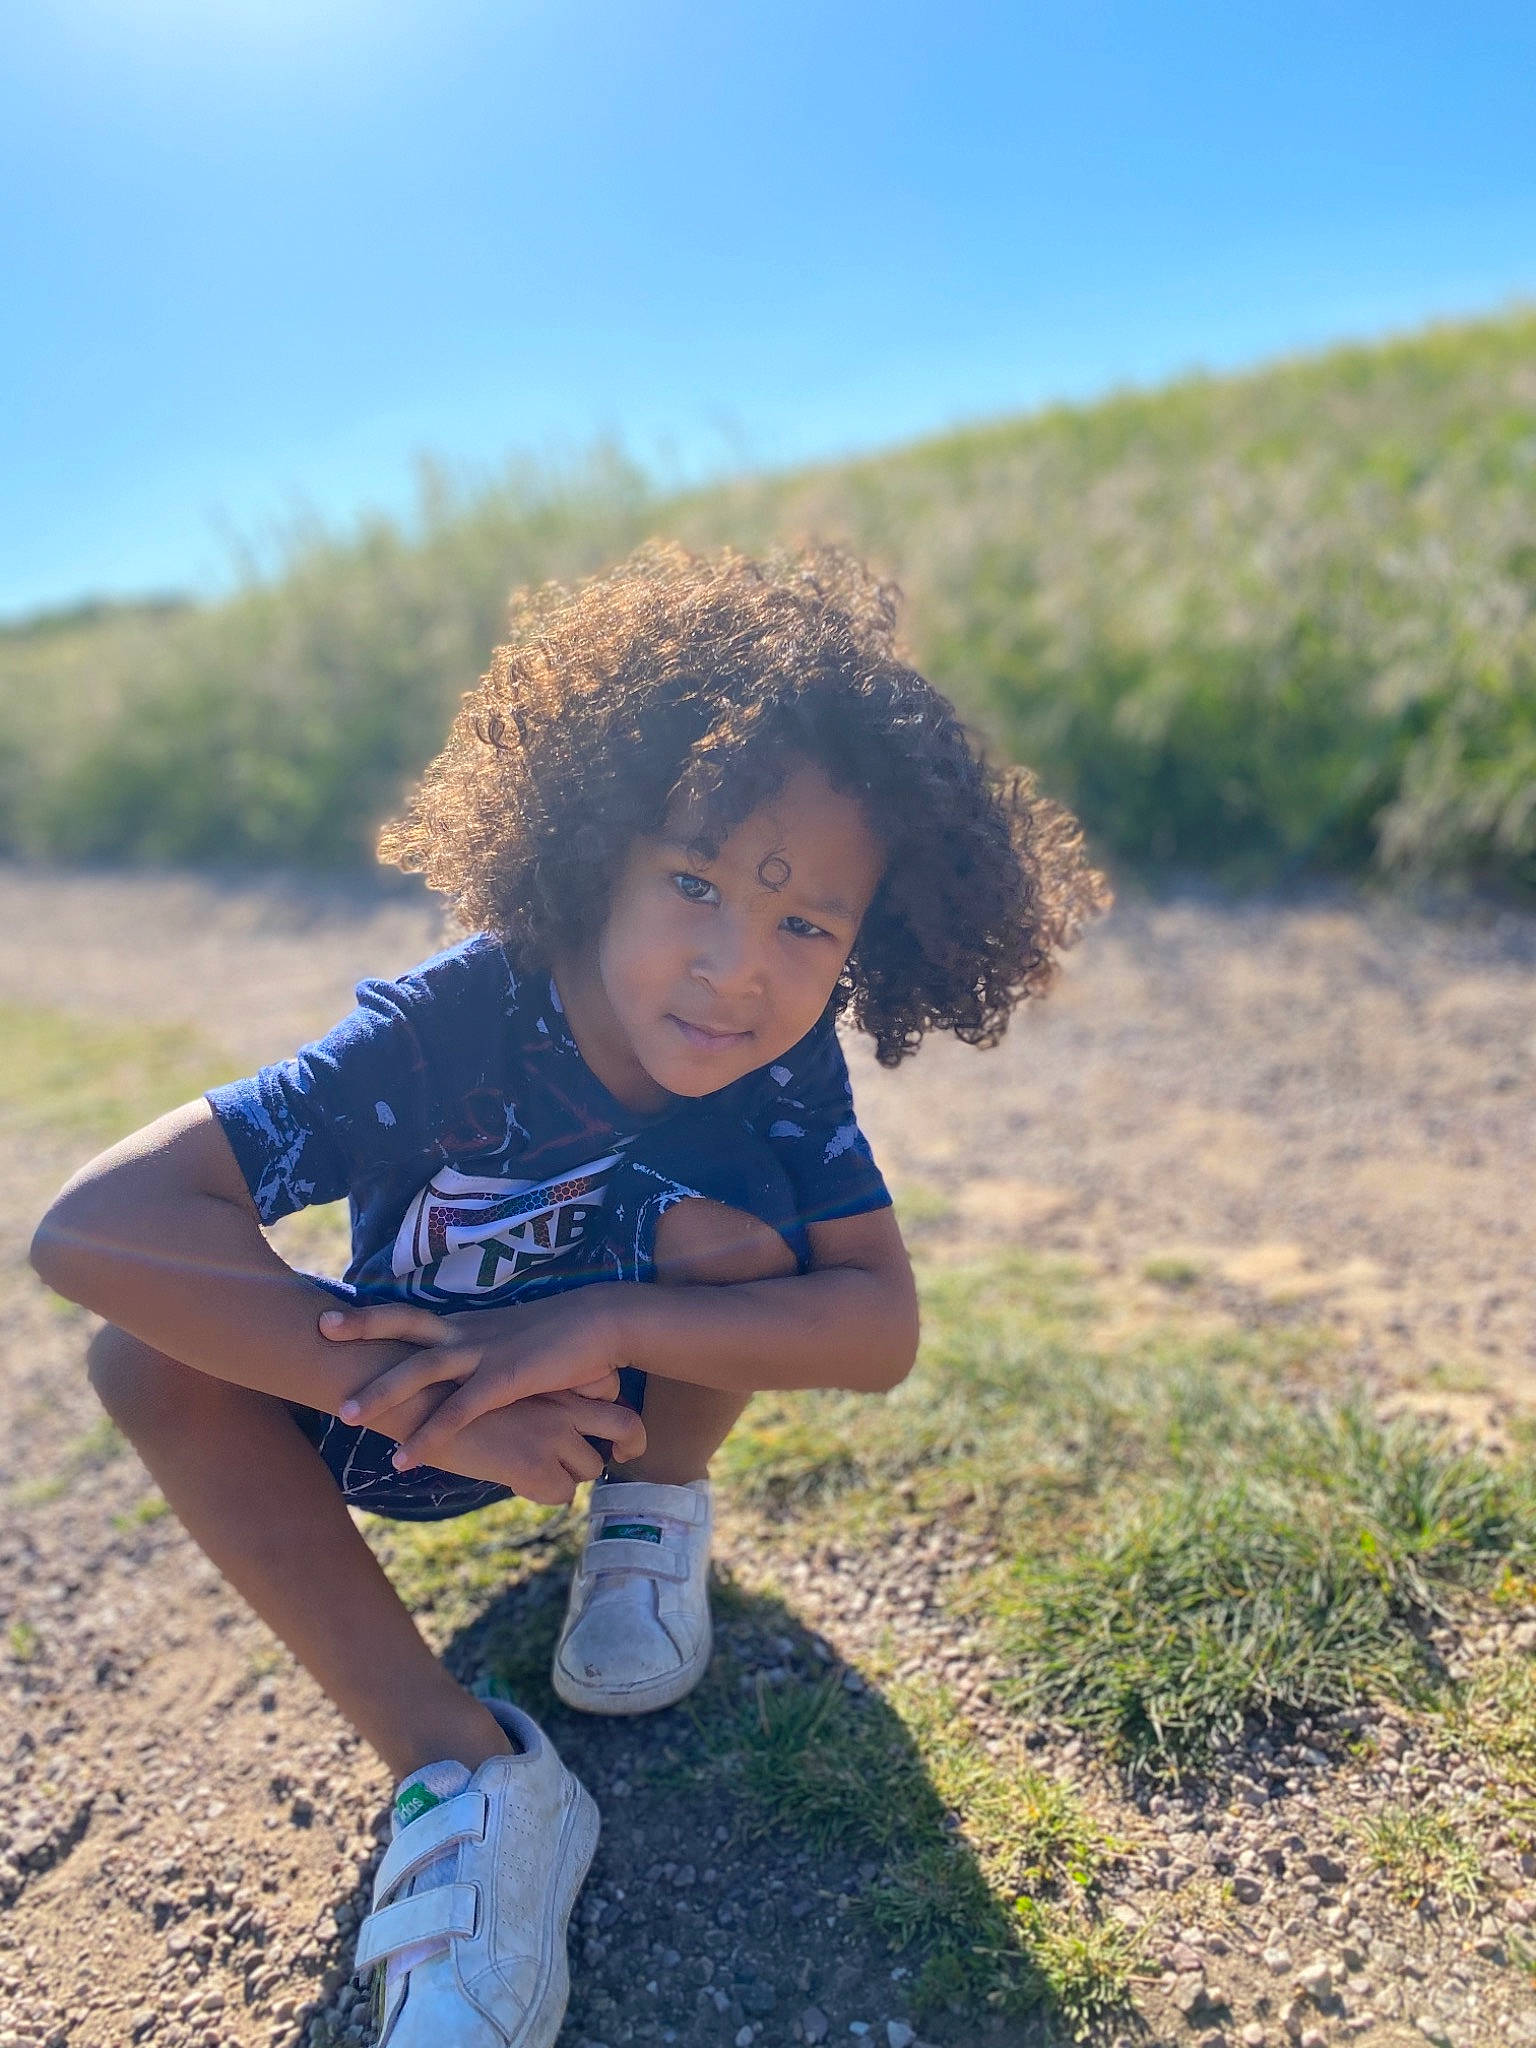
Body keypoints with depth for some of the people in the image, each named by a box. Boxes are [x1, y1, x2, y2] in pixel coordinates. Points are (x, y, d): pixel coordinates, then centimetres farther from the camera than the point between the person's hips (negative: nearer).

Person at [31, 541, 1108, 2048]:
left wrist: (598, 1322, -41)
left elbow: (883, 1326, -30)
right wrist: (425, 1398, -44)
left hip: (624, 1386, 1)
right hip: (414, 1418, 0)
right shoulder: (446, 1032, -34)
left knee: (724, 1232, -30)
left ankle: (651, 1516, 1)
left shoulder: (786, 1064, -25)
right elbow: (93, 1231, -41)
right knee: (151, 1355, -27)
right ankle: (464, 1773, -22)